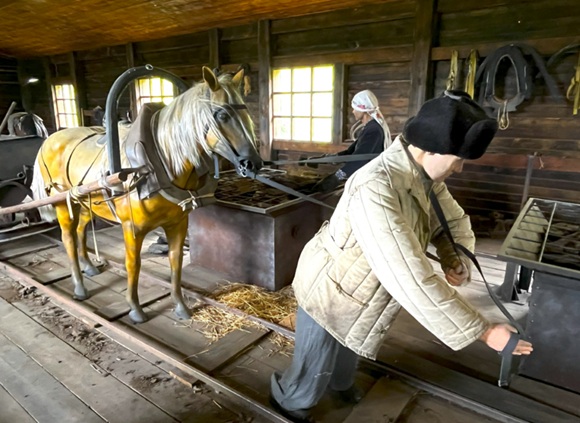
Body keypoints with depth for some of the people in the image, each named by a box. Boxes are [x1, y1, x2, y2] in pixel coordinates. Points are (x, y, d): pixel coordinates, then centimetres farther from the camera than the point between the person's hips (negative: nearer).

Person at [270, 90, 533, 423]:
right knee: (315, 370, 14)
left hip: (359, 287, 8)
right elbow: (412, 279, -42)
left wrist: (458, 258, -16)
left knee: (348, 350, 33)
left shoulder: (425, 174, -10)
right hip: (330, 292, -8)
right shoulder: (375, 189, -40)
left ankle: (341, 383, 65)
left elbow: (454, 218, 5)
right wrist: (482, 331, -33)